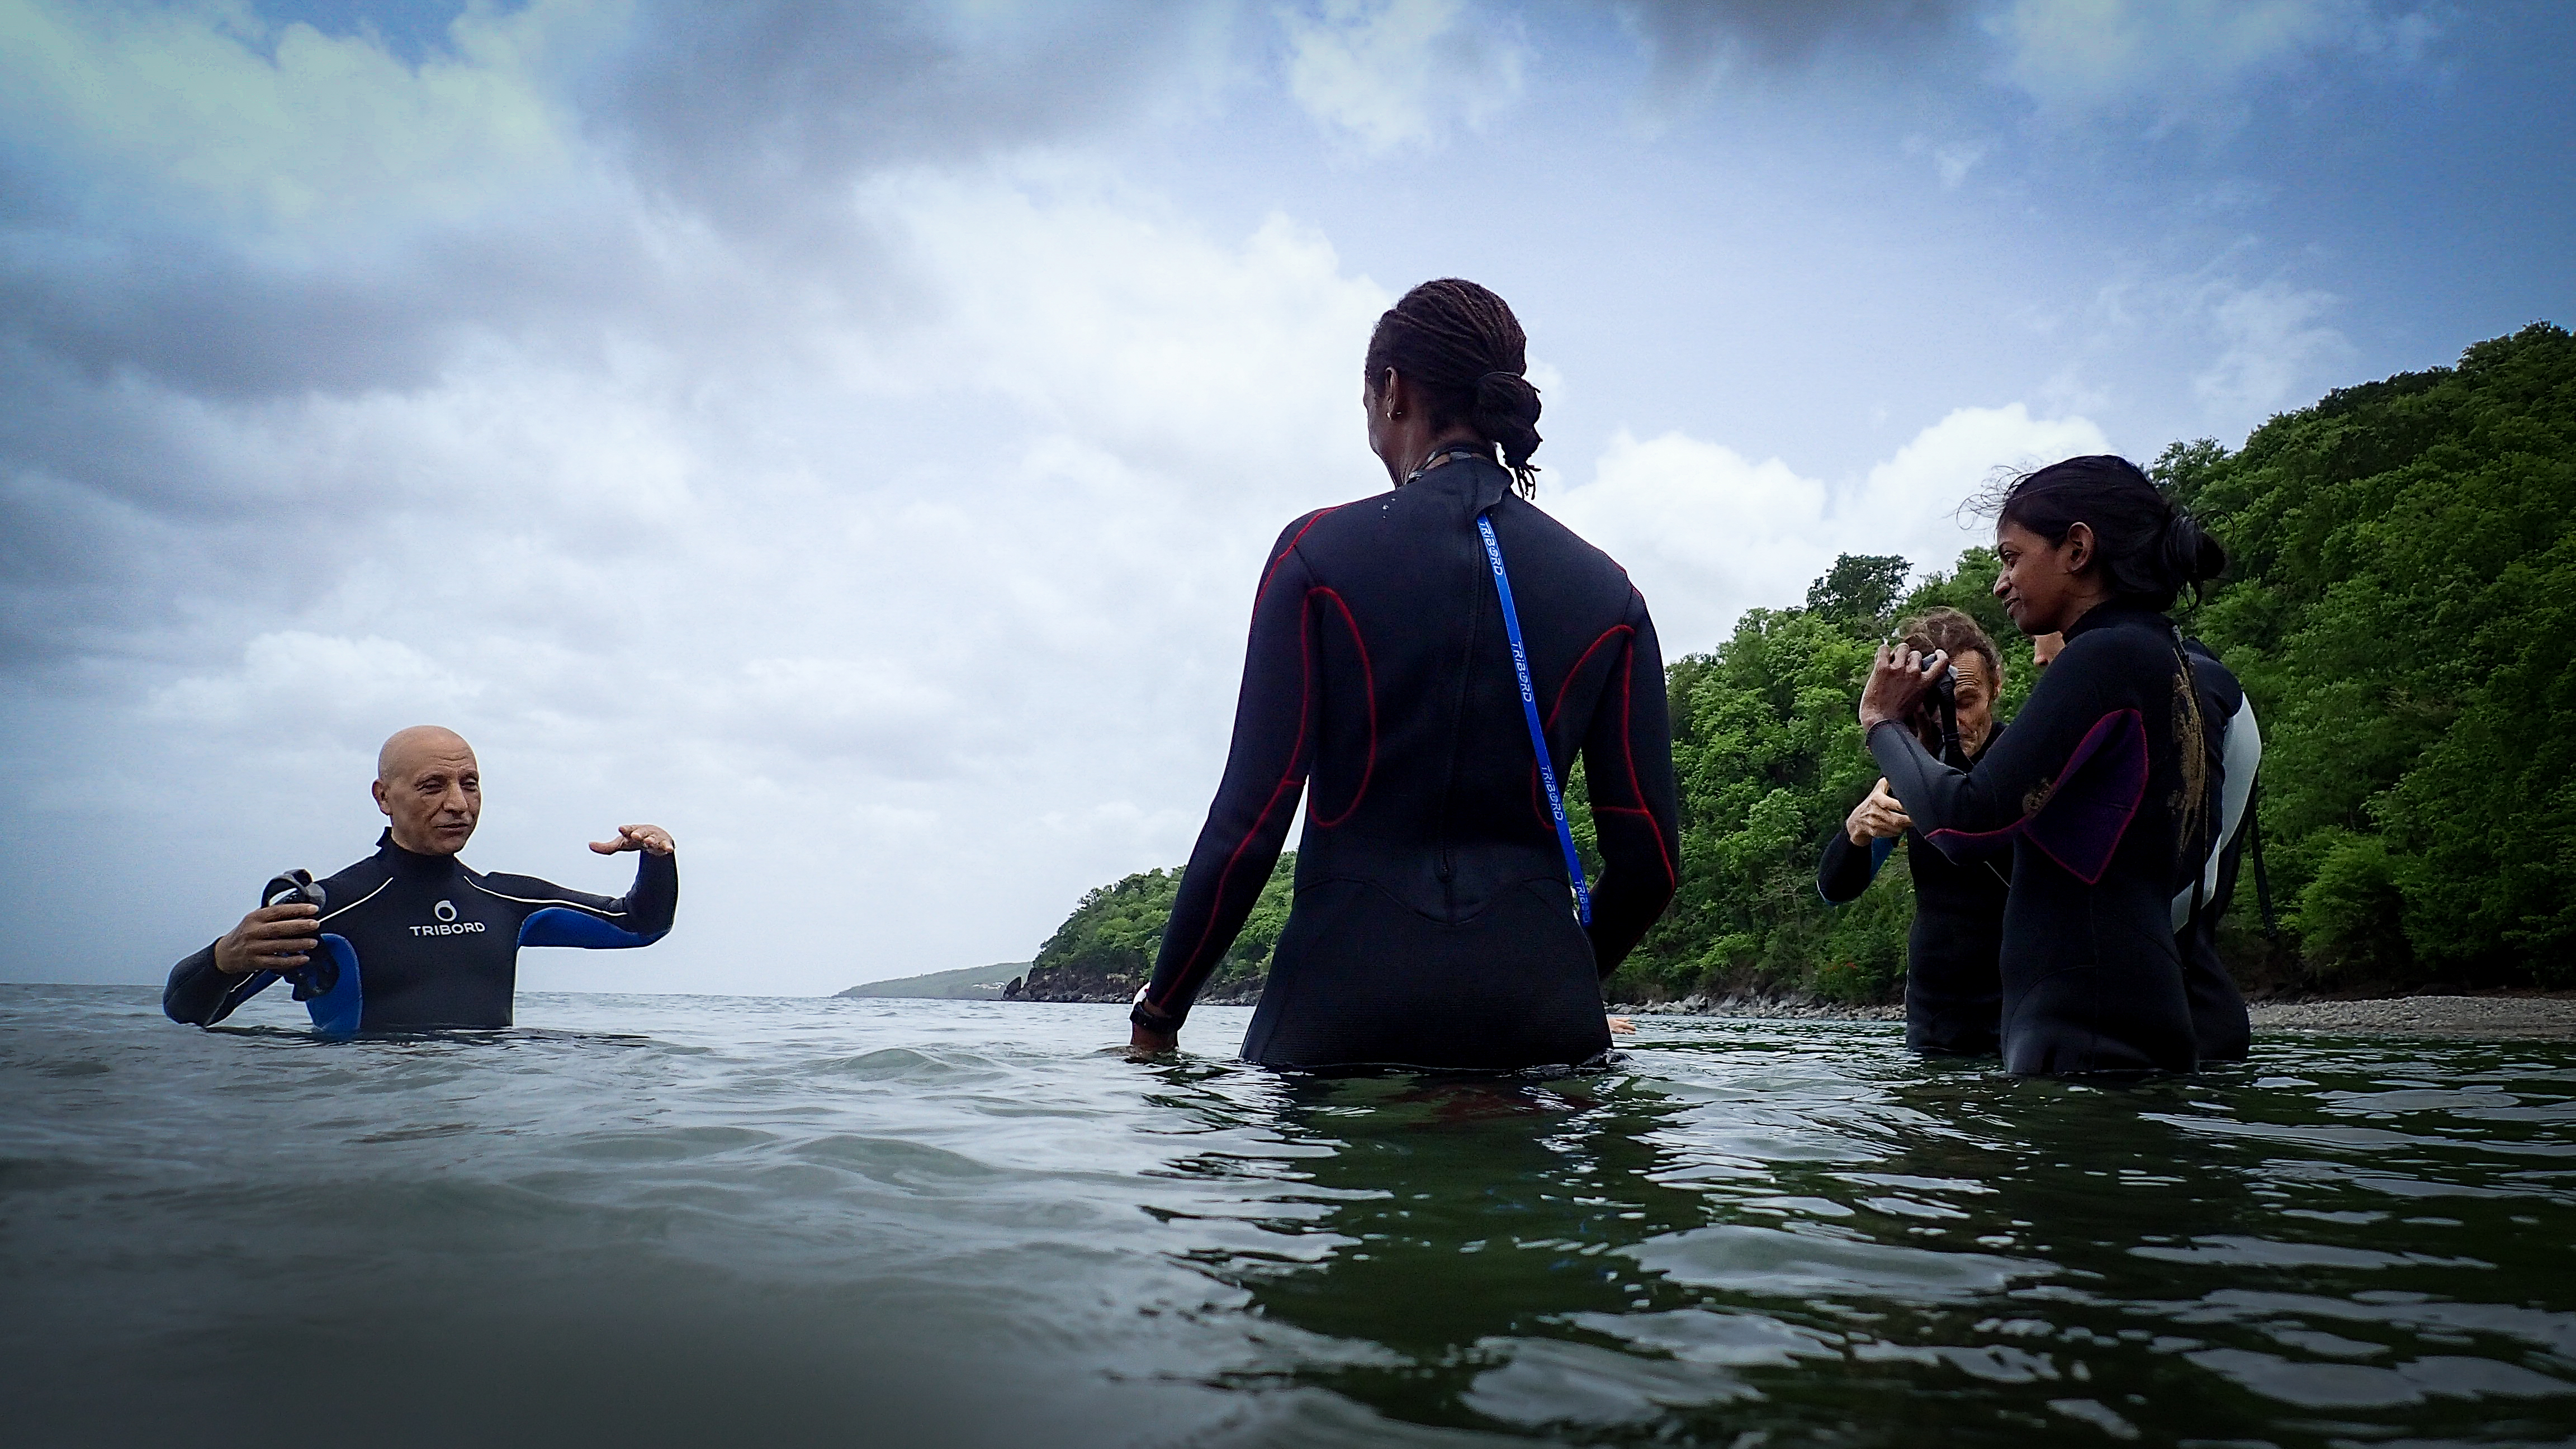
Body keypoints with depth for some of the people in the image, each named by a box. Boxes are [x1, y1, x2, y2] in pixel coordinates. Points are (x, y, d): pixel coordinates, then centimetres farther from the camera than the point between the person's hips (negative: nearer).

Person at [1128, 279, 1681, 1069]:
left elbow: (1248, 823, -7)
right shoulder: (1607, 592, 7)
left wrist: (1158, 1015, 4)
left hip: (1345, 1000, -2)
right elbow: (1648, 858, 6)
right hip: (1537, 1009, 3)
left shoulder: (1320, 552, -2)